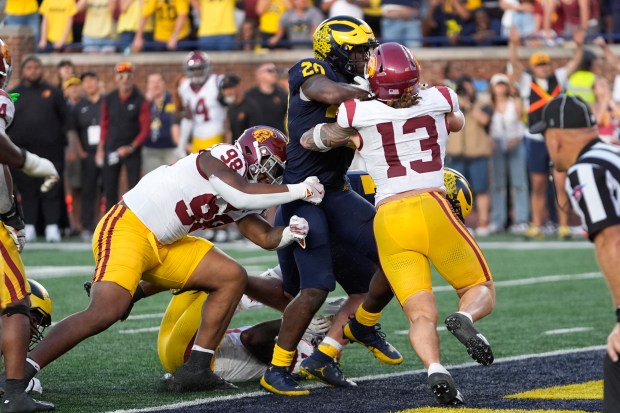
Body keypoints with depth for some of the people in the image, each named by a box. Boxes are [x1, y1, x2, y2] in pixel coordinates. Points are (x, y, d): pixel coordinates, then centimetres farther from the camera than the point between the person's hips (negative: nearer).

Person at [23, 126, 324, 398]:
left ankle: (195, 369, 7)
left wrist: (290, 232, -6)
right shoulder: (223, 158, -12)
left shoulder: (239, 201, 13)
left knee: (232, 278, 7)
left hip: (163, 246, 10)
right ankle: (20, 373, -23)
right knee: (104, 313, -27)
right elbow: (242, 194, -27)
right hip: (126, 228, -10)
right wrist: (298, 191, -18)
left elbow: (267, 238, 14)